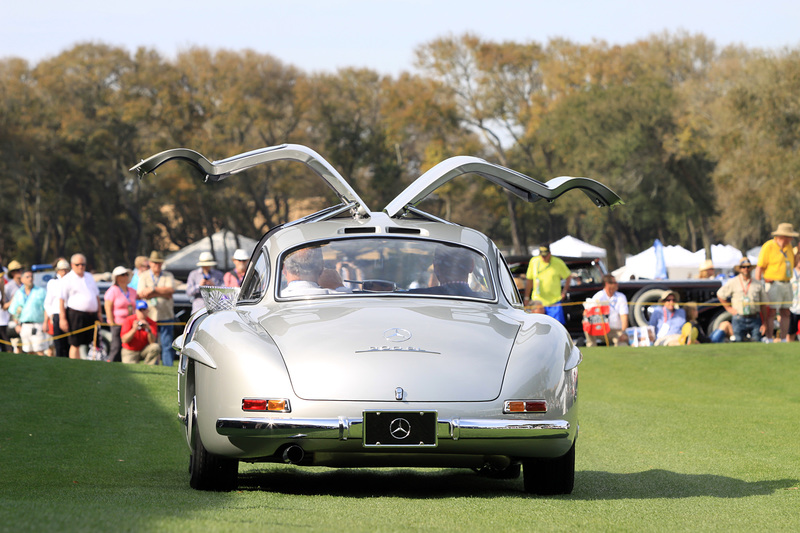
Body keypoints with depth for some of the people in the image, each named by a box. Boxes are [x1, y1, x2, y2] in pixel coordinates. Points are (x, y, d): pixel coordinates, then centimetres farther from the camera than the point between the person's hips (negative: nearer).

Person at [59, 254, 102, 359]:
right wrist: (62, 318, -13)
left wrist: (99, 312, 17)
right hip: (76, 314, -6)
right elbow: (62, 300, -7)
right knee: (75, 344, -6)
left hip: (92, 315, 6)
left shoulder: (89, 277, 18)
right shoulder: (67, 279, -2)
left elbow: (96, 295, 25)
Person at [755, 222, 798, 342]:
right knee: (771, 313, -8)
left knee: (785, 313, 8)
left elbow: (792, 264, 20)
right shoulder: (768, 247, -11)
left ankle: (783, 340, 13)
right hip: (773, 285, -7)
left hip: (787, 285, 7)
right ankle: (769, 340, -6)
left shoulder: (788, 247, 12)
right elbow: (759, 268, -11)